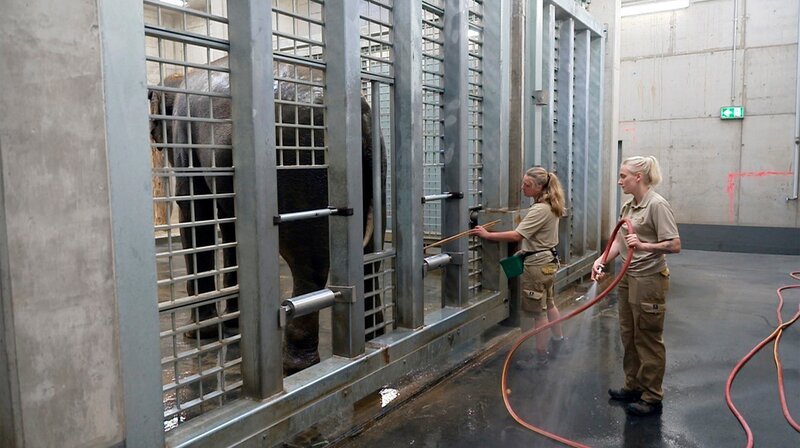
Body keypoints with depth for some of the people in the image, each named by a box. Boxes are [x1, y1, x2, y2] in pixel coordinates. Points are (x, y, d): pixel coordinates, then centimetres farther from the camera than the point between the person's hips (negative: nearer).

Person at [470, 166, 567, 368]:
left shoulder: (540, 209, -24)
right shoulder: (549, 206, 7)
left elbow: (516, 235, -29)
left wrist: (487, 234, -26)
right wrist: (525, 250, 9)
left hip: (538, 264, -10)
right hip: (547, 260, 10)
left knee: (538, 311, 0)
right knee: (548, 304, 25)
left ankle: (541, 357, 10)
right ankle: (558, 341, 43)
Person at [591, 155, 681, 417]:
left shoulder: (657, 204, -16)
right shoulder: (628, 206, 9)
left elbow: (674, 245, -20)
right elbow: (619, 240, 9)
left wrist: (643, 245, -33)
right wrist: (602, 260, -5)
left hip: (649, 280, -8)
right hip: (628, 278, 9)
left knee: (648, 339, 2)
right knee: (629, 336, 17)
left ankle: (652, 398, 15)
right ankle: (634, 387, 32)